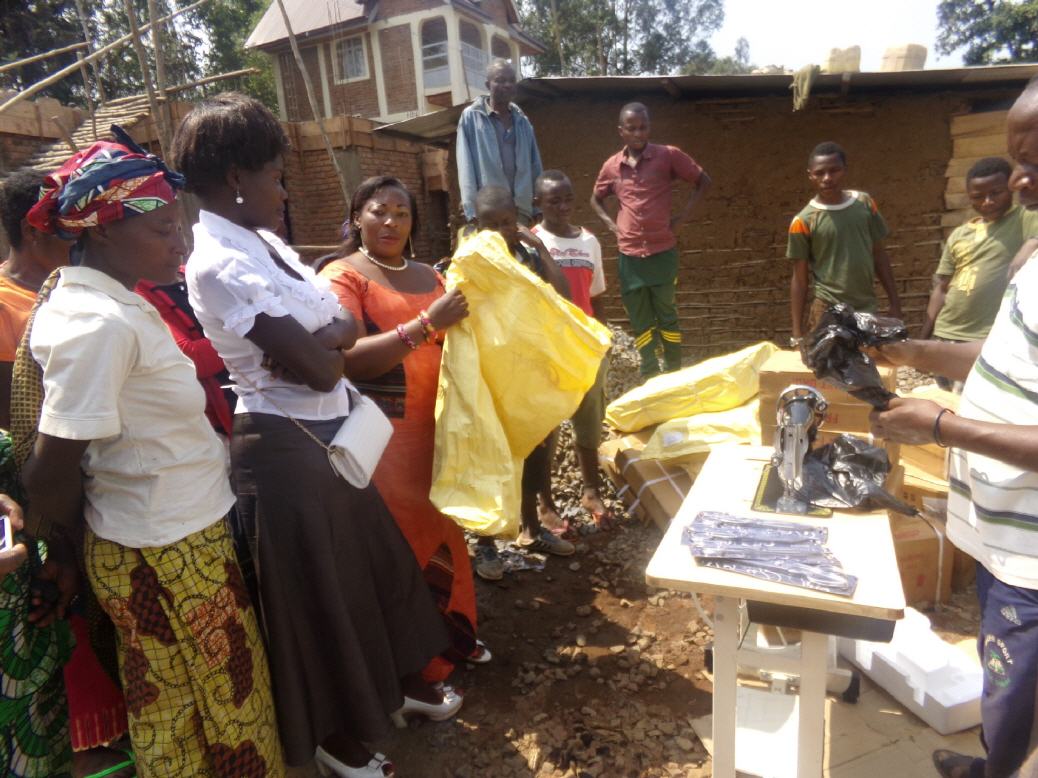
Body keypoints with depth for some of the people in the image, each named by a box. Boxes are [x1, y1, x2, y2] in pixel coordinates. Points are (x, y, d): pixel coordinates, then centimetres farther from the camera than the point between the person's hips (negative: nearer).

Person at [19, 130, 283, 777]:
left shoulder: (98, 300, 5)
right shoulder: (100, 324, -24)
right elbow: (52, 475, -22)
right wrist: (69, 556, -5)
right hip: (170, 554, -9)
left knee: (166, 706, 26)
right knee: (225, 699, 12)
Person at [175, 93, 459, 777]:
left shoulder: (261, 240, 7)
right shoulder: (219, 264, -21)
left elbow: (349, 326, 4)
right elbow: (320, 369, -25)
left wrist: (314, 341, -15)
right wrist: (327, 343, -5)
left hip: (331, 433, 9)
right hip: (287, 444, -9)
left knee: (372, 559, 22)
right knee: (319, 587, 9)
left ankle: (399, 681, 47)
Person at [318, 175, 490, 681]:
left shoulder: (429, 276, 15)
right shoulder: (342, 276, -5)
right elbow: (349, 358, -20)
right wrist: (426, 325, -26)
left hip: (436, 429, 6)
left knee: (442, 534, 13)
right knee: (401, 544, 0)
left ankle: (452, 635, 31)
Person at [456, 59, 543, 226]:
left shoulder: (522, 121, 16)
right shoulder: (471, 116, 4)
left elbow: (535, 166, 14)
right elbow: (465, 166, -3)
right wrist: (471, 210, -13)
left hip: (521, 209, 4)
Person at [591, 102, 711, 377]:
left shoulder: (668, 156, -4)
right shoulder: (611, 166, 5)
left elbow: (703, 181, 5)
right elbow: (596, 199, 22)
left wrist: (683, 215, -3)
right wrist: (611, 225, 6)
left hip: (663, 251, -3)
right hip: (629, 255, 3)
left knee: (666, 315, 5)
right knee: (639, 320, 7)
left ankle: (674, 373, 16)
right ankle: (650, 376, 16)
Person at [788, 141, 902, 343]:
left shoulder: (865, 203, 4)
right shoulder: (804, 221, -7)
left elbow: (879, 254, 12)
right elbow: (799, 279, -4)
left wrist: (895, 303, 8)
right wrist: (798, 334, -8)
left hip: (868, 309, 4)